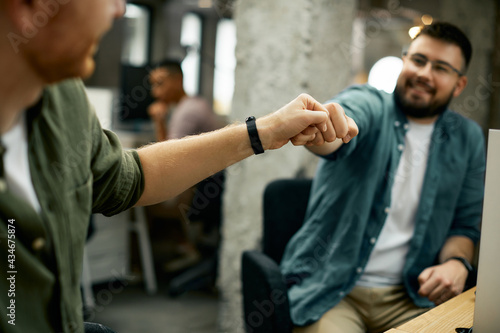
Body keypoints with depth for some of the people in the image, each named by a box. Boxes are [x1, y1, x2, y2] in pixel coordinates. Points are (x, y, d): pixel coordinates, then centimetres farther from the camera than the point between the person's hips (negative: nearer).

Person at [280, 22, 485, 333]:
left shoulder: (468, 139, 8)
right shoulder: (369, 103, -5)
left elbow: (464, 224, 14)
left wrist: (456, 263, -7)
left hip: (409, 298, 4)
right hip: (329, 290, -3)